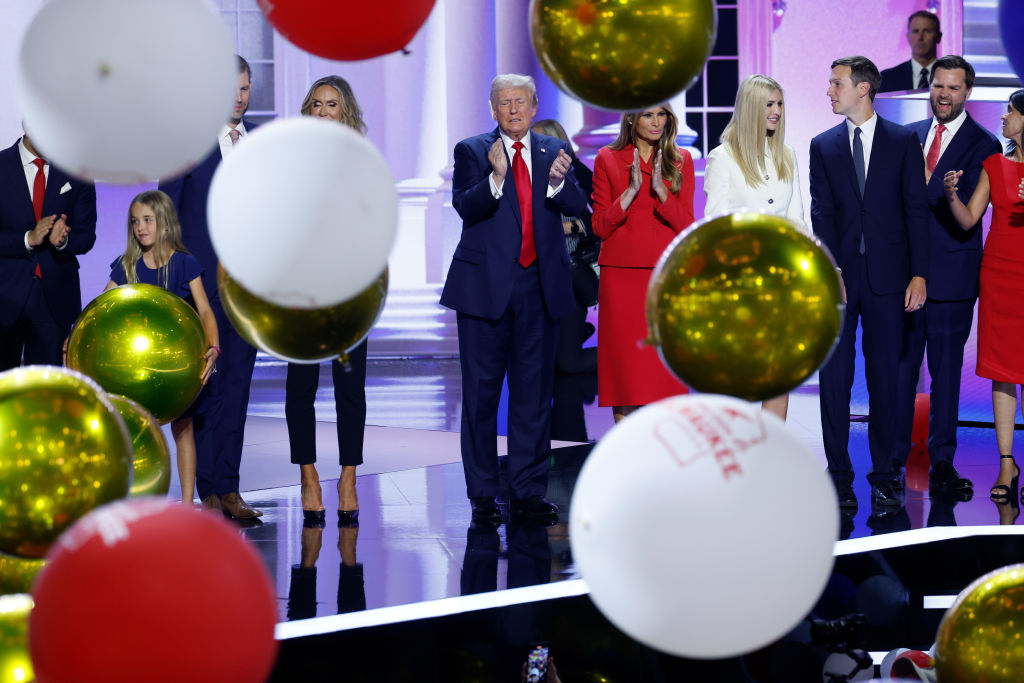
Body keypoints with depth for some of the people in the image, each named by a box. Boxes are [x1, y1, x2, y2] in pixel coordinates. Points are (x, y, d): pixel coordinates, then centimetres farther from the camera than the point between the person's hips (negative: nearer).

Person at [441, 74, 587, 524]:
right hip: (486, 285, -2)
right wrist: (496, 177, -31)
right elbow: (464, 206, -14)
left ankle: (529, 492, 14)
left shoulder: (554, 152, 10)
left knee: (534, 391, 7)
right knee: (481, 390, 2)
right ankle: (482, 495, 11)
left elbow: (577, 207, -3)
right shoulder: (471, 151, 2)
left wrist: (558, 181, -23)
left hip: (540, 285, 3)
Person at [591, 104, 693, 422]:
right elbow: (600, 227, 0)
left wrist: (660, 189, -13)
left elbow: (686, 225, 1)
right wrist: (632, 190, -12)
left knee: (664, 369, -1)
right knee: (624, 364, -2)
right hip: (622, 275, -1)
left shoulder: (680, 160, 9)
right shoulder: (607, 159, 6)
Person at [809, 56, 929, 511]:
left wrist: (919, 273, -5)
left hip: (887, 277, -1)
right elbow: (821, 214, 2)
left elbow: (917, 209, 2)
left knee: (885, 377, 3)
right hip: (839, 278, 1)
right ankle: (839, 477, 9)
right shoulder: (823, 146, 9)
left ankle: (883, 477, 11)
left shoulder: (903, 141, 4)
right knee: (833, 377, 1)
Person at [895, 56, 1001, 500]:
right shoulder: (909, 136, 12)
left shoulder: (983, 145, -2)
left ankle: (942, 463, 12)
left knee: (946, 371, 4)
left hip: (951, 275, -3)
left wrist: (928, 182, -21)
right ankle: (895, 458, 15)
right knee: (901, 366, 7)